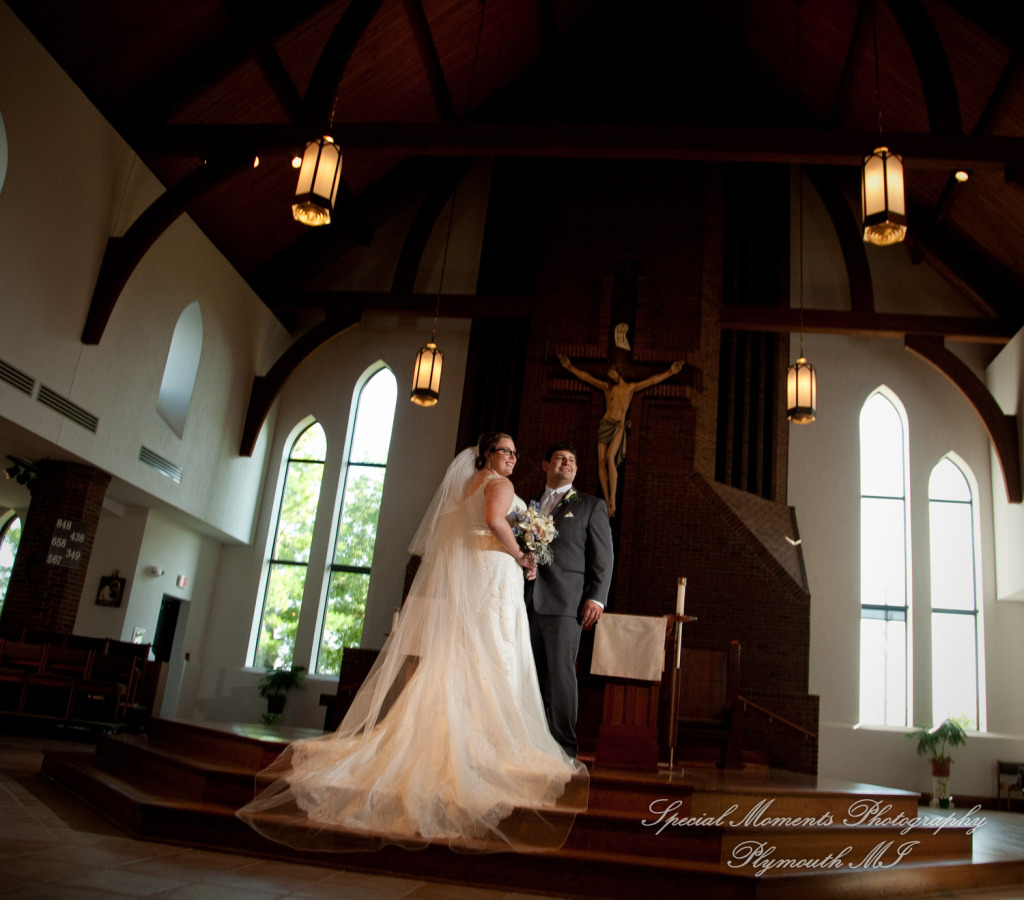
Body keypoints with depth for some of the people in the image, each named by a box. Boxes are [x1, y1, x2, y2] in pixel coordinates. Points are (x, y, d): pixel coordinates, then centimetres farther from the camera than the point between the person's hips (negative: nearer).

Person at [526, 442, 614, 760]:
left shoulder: (591, 505, 10)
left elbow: (602, 556, 3)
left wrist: (596, 598, -9)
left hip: (566, 603, -4)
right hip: (529, 602, 4)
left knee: (561, 674, -6)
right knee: (533, 675, 4)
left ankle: (564, 748, 1)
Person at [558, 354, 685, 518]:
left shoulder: (631, 387, 14)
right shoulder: (607, 387, 19)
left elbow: (653, 380, 11)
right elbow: (585, 377, 20)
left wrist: (669, 372, 6)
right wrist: (570, 367, 17)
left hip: (619, 426, -3)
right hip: (605, 424, 3)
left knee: (610, 457, -25)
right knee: (601, 460, -11)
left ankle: (613, 500, -27)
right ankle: (607, 502, -11)